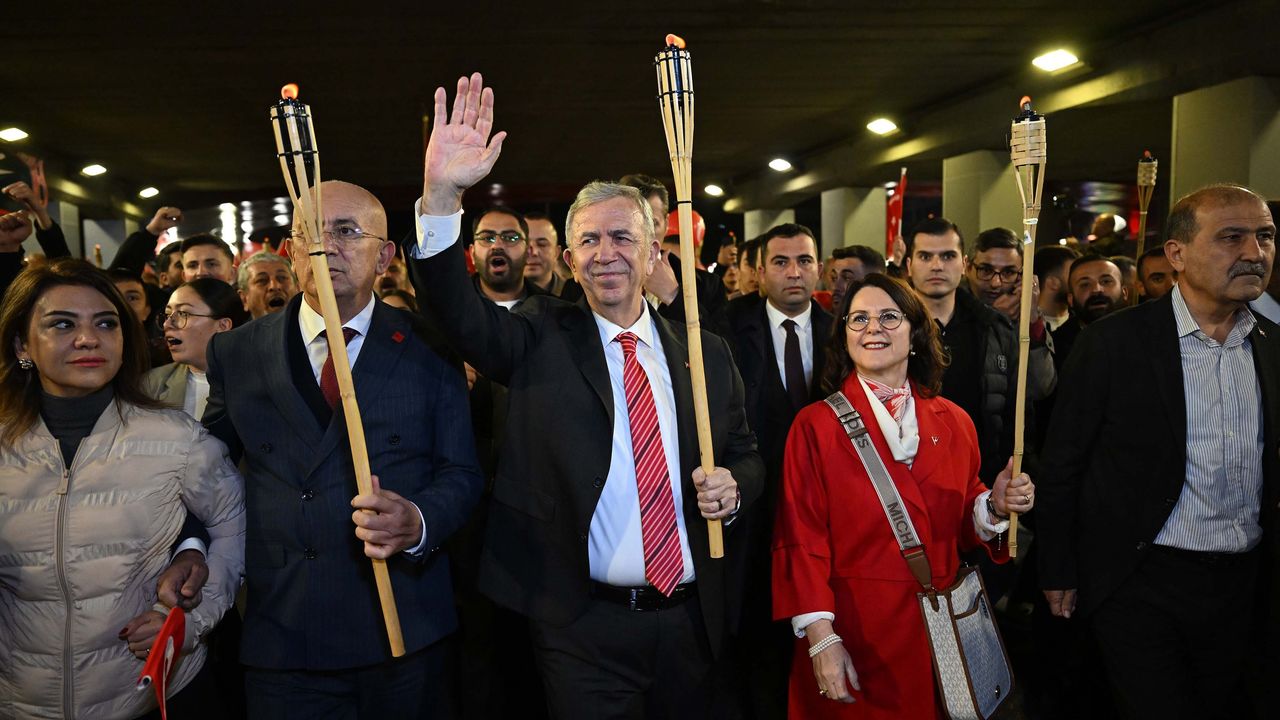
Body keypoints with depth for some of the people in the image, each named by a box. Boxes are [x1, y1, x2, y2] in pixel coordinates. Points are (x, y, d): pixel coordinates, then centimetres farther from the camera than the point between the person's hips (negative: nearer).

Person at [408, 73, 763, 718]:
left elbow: (744, 454, 13)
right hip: (583, 628, -3)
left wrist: (734, 487, -9)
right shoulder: (542, 339, -2)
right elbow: (460, 312, -19)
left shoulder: (707, 354, 5)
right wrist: (441, 197, -32)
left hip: (691, 622, 3)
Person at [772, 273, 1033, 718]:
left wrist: (994, 507, -8)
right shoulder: (816, 426, -8)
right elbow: (801, 540, -11)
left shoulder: (953, 422, 4)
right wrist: (820, 638, -17)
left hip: (941, 630, 4)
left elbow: (961, 522, 12)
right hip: (855, 632, -4)